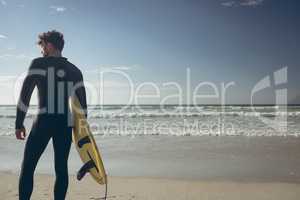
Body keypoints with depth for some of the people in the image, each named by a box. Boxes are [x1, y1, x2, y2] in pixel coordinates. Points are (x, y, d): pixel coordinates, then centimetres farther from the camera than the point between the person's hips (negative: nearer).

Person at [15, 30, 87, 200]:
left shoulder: (39, 63, 1)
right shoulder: (75, 70, 13)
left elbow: (25, 93, -6)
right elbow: (82, 102, 10)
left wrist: (19, 123, -1)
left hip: (44, 121, -4)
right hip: (66, 124, 4)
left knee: (28, 167, 5)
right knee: (61, 168, 9)